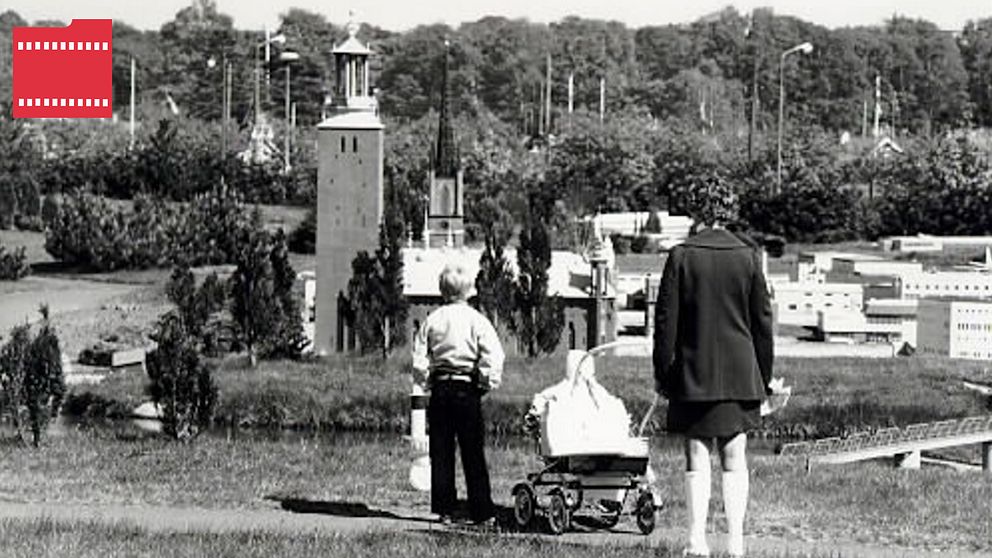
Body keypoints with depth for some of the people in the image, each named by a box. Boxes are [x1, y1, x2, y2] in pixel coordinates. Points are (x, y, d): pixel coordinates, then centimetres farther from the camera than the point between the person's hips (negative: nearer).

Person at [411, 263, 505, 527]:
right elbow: (492, 358, -11)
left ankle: (444, 510, 6)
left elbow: (419, 360, 2)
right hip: (467, 390, -2)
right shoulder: (476, 320, -4)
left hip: (440, 389, 2)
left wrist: (425, 383, 13)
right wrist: (487, 384, 1)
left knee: (441, 453, 8)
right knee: (474, 454, 0)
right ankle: (482, 512, -2)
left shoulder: (432, 320, 4)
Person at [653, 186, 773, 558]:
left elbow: (666, 318, -3)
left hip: (693, 373, -1)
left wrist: (662, 371, 3)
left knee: (697, 459, 4)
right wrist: (764, 376, 12)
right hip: (739, 373, 1)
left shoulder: (681, 256, -5)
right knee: (735, 459, 7)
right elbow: (762, 321, 4)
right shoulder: (748, 257, 0)